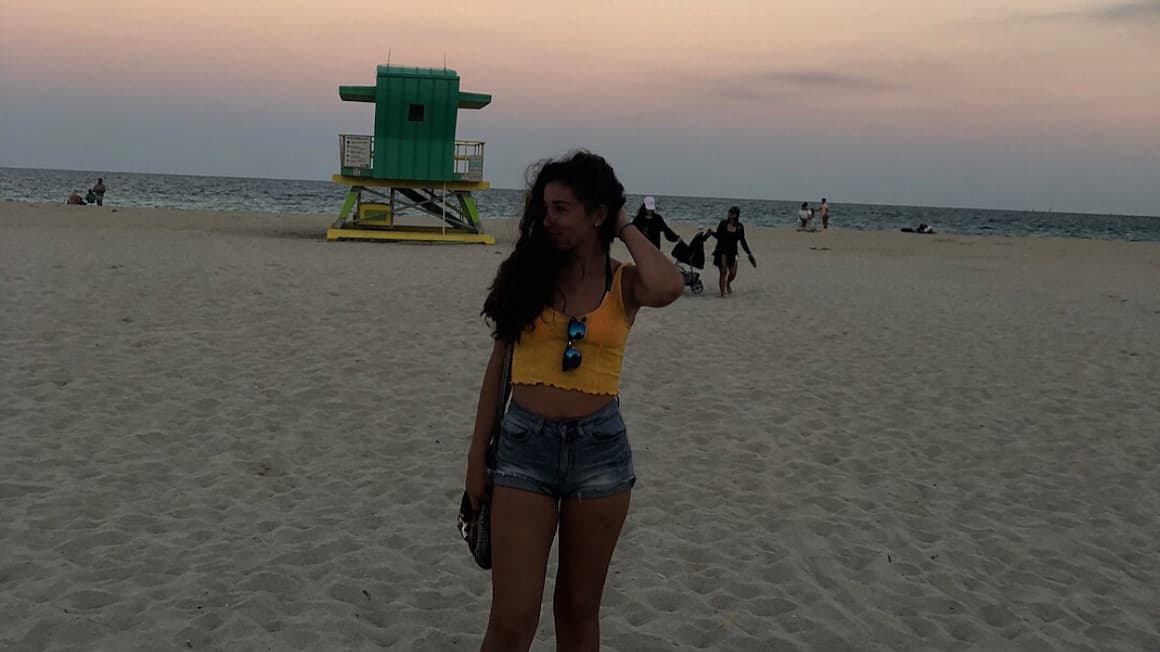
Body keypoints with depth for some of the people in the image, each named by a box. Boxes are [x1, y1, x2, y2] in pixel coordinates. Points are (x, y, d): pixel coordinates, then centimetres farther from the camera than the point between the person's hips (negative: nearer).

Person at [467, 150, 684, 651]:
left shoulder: (623, 282, 1)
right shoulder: (528, 272, 2)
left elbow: (667, 288, -25)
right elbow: (498, 366, 7)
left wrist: (627, 230, -7)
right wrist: (477, 456, 6)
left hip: (599, 449, 0)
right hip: (524, 445, 0)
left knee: (578, 609, 13)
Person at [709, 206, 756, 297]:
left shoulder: (739, 226, 1)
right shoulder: (723, 223, -3)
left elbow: (742, 241, 7)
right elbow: (718, 235, -1)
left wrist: (749, 253, 7)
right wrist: (711, 233, -21)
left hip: (732, 252, 2)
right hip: (722, 250, -2)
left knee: (733, 273, 0)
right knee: (723, 271, -9)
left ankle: (728, 283, 36)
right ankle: (723, 292, 2)